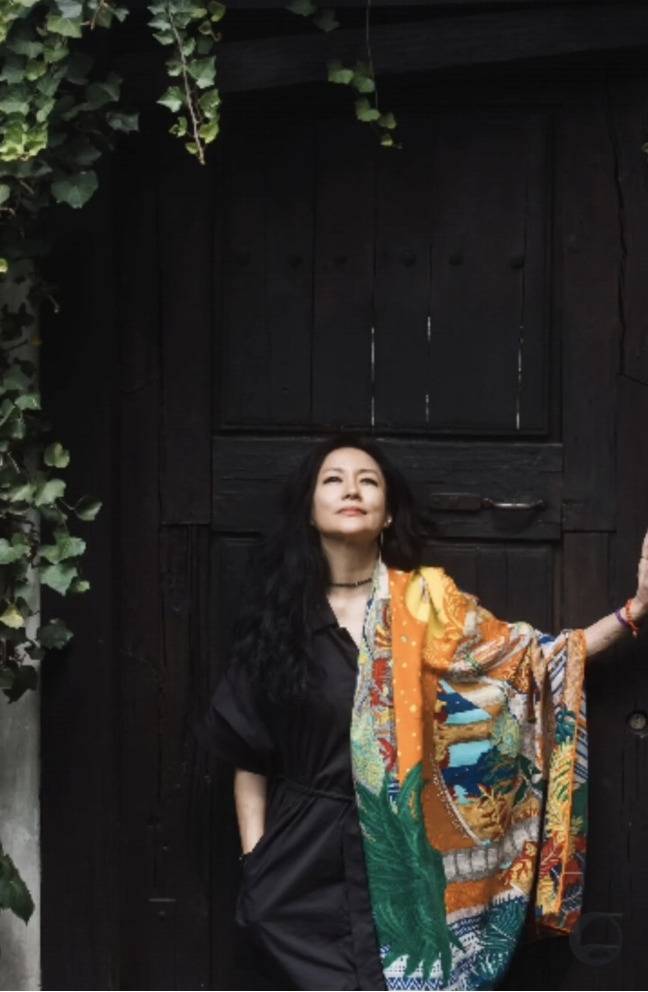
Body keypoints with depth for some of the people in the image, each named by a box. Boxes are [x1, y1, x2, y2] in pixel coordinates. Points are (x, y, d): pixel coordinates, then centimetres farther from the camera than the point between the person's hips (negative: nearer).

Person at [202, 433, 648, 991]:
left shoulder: (425, 601, 1)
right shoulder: (279, 612, 1)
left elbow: (529, 662, 3)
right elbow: (247, 756, 3)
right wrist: (255, 867, -2)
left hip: (397, 863, 0)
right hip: (305, 867, 0)